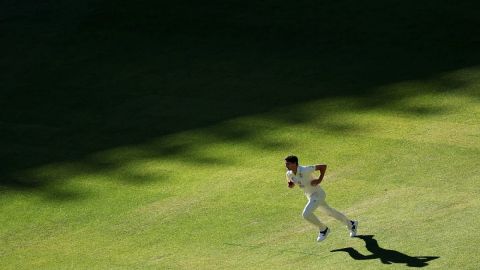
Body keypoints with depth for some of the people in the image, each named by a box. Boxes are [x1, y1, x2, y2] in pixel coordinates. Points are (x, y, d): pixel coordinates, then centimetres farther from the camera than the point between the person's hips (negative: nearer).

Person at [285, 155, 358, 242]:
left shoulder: (305, 170, -28)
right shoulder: (289, 174, -7)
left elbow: (323, 166, -25)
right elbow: (291, 185, 12)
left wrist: (319, 180, -26)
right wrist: (290, 184, -11)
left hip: (318, 194, -8)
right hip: (310, 196, 8)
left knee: (306, 214, -22)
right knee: (330, 212, 21)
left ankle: (323, 229, 1)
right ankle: (351, 224, 40)